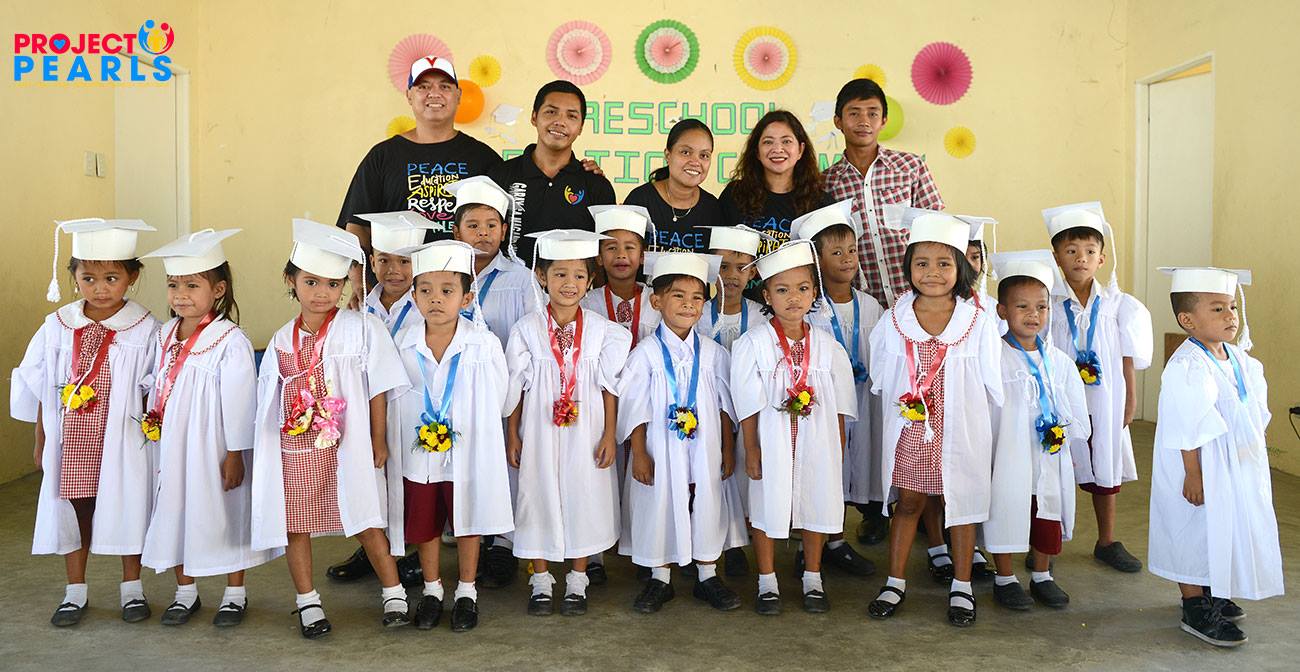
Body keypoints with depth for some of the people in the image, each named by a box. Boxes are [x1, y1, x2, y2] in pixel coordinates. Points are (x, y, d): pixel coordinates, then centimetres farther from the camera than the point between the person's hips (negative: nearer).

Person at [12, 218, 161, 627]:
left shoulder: (143, 329, -10)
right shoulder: (58, 326, -1)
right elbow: (42, 389, 6)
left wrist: (152, 434, -7)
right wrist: (41, 441, 9)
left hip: (122, 441, -2)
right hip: (71, 441, 3)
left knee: (127, 510, 9)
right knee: (73, 510, 12)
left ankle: (132, 588, 26)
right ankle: (75, 592, 28)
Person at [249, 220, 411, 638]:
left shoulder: (360, 329, -6)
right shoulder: (282, 340, 6)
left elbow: (377, 389, -4)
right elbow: (269, 402, 13)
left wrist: (378, 440, -5)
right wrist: (266, 448, 12)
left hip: (347, 446, -4)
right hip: (294, 449, 4)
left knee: (366, 522, 2)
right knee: (296, 525, 10)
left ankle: (394, 594, 17)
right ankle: (307, 602, 25)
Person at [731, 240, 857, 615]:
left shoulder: (827, 345, 1)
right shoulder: (753, 344, -7)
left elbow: (839, 401, 7)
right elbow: (748, 403, -6)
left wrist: (839, 445, 6)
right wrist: (751, 449, -7)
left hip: (817, 441, 3)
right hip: (771, 441, -2)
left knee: (817, 504, 11)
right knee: (768, 507, 7)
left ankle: (813, 580, 29)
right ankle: (767, 582, 24)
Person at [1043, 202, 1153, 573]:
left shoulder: (1116, 304, -1)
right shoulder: (1048, 303, -7)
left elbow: (1128, 357, 5)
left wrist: (1131, 399, 4)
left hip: (1104, 401, 3)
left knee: (1105, 471, 15)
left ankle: (1107, 542, 31)